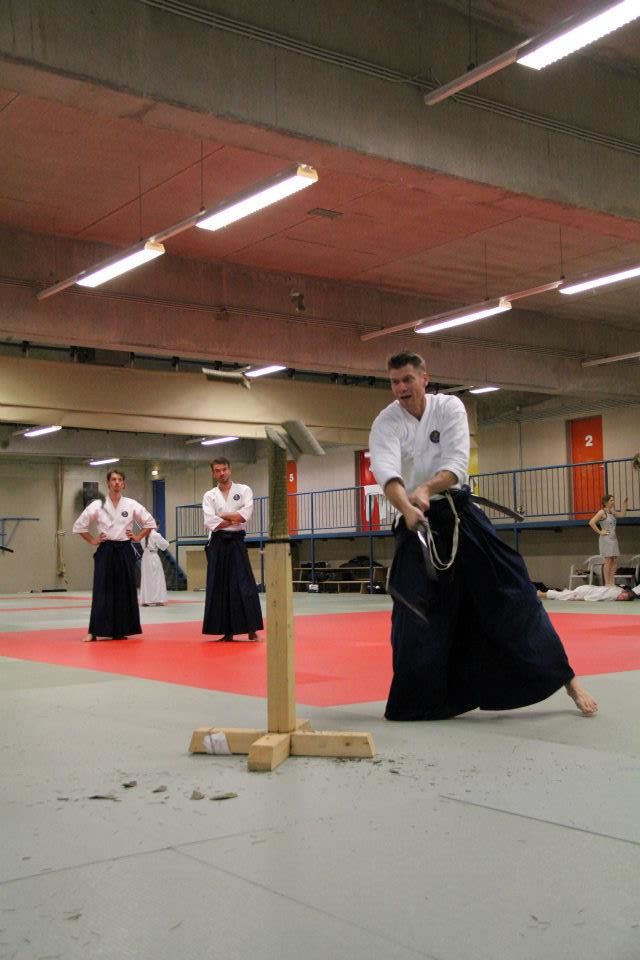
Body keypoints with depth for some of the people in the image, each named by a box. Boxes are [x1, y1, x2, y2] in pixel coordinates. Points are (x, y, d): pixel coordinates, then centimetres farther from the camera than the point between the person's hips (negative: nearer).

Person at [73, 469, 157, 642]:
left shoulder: (131, 505, 0)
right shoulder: (97, 505, -2)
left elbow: (150, 522, 10)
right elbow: (79, 525, 6)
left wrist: (138, 537, 3)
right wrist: (92, 540, 2)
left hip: (125, 551, 2)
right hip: (105, 552, -2)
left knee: (125, 591, 5)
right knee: (102, 591, -5)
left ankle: (121, 630, 16)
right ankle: (93, 631, -3)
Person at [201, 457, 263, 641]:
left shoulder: (244, 490, 4)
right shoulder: (209, 496, 8)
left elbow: (245, 515, -12)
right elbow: (210, 523, -7)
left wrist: (222, 516, -7)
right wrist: (233, 519, -9)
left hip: (237, 543, -2)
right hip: (217, 545, 2)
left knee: (244, 585, -9)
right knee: (219, 587, 3)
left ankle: (251, 629, -5)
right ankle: (227, 631, 10)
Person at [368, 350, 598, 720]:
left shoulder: (449, 407, -4)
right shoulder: (386, 423, -6)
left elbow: (456, 462, -16)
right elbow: (386, 471, -25)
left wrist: (426, 489, -35)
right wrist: (407, 507, -44)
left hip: (459, 514, 0)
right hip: (416, 522, 0)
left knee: (511, 593, -3)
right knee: (413, 611, -2)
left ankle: (565, 677, 7)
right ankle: (416, 699, 14)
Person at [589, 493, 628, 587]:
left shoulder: (611, 512, 13)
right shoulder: (602, 512, -10)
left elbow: (622, 514, 25)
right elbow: (591, 522, -18)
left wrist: (624, 503, 18)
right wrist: (600, 532, -14)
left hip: (613, 538, 8)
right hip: (606, 539, -8)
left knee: (615, 561, 6)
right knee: (608, 561, -8)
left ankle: (612, 582, 12)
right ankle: (607, 584, -5)